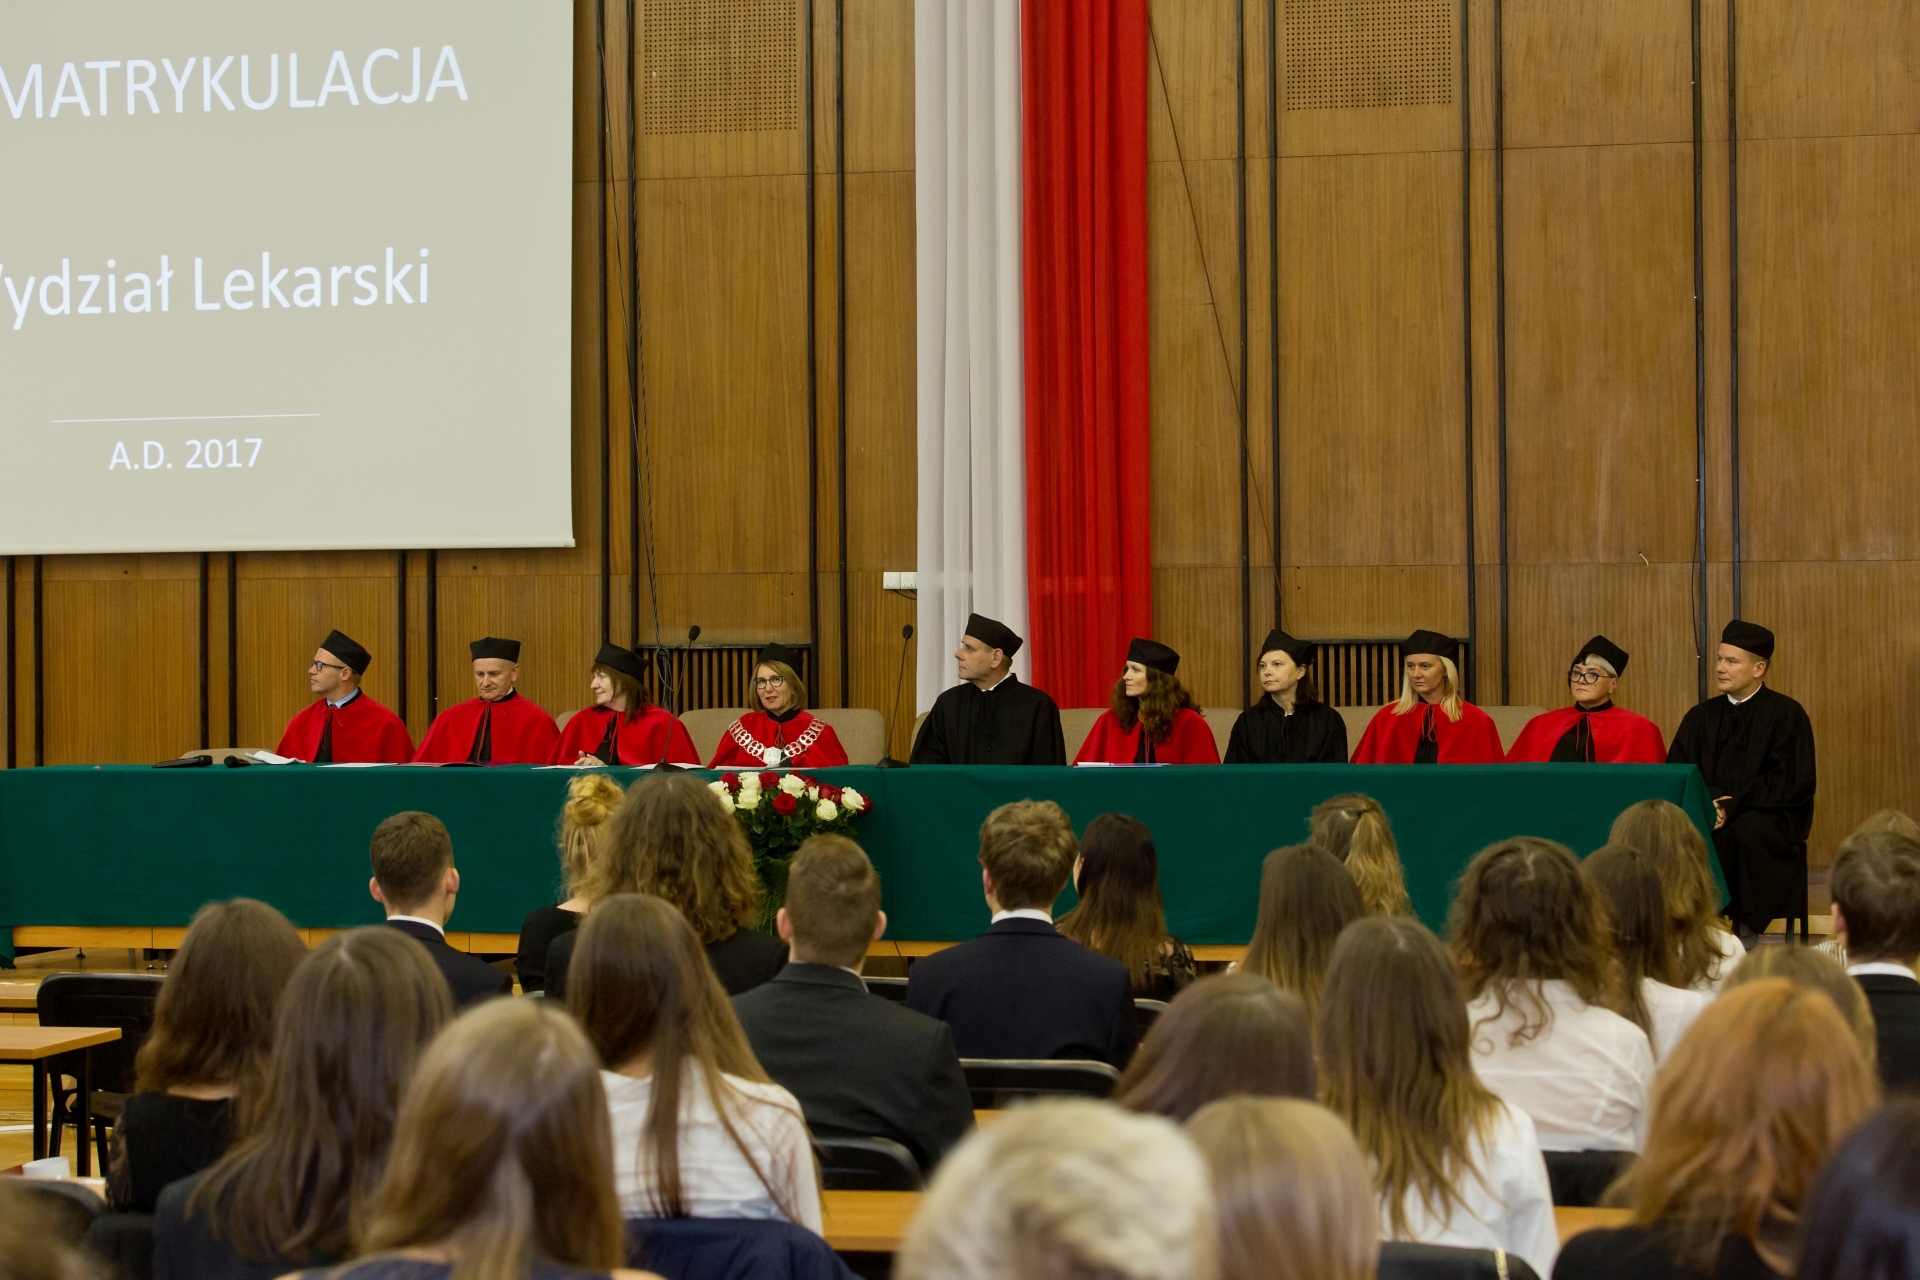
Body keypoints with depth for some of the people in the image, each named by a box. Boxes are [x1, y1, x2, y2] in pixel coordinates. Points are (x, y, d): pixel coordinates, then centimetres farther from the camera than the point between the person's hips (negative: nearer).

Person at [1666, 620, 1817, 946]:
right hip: (1707, 814, 4)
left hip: (1770, 817, -3)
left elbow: (1791, 783, -8)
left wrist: (1732, 805, -18)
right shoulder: (1701, 717, 16)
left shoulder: (1786, 714, 1)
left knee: (1744, 833, -38)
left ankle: (1747, 936, -27)